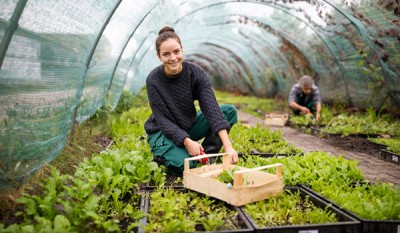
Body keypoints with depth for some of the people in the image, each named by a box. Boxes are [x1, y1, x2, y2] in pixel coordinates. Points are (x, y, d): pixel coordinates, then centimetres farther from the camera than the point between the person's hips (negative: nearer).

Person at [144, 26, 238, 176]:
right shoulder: (153, 80, -21)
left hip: (189, 127, 4)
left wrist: (228, 146, -36)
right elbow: (162, 119, -20)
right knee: (185, 165, -32)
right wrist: (187, 141, -36)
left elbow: (211, 107, -26)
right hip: (162, 132, -3)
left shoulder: (195, 72, -16)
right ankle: (160, 155, 2)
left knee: (230, 111, -15)